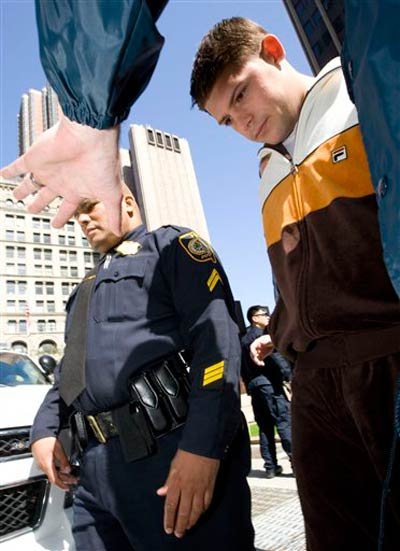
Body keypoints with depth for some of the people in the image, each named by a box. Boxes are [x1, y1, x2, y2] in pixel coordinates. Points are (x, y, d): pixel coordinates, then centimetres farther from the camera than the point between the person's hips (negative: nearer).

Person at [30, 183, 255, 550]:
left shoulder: (169, 245, 2)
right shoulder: (88, 288, 26)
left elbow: (216, 333, -14)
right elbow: (70, 369, 30)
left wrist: (202, 446, -23)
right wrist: (44, 428, 12)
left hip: (168, 452, -7)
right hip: (96, 464, 8)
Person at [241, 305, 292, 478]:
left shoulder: (243, 339, 20)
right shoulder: (260, 334, -4)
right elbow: (275, 355, -16)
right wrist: (289, 375, -17)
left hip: (253, 386, 8)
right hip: (268, 383, -8)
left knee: (265, 426, 9)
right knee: (284, 421, -6)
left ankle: (271, 467, 11)